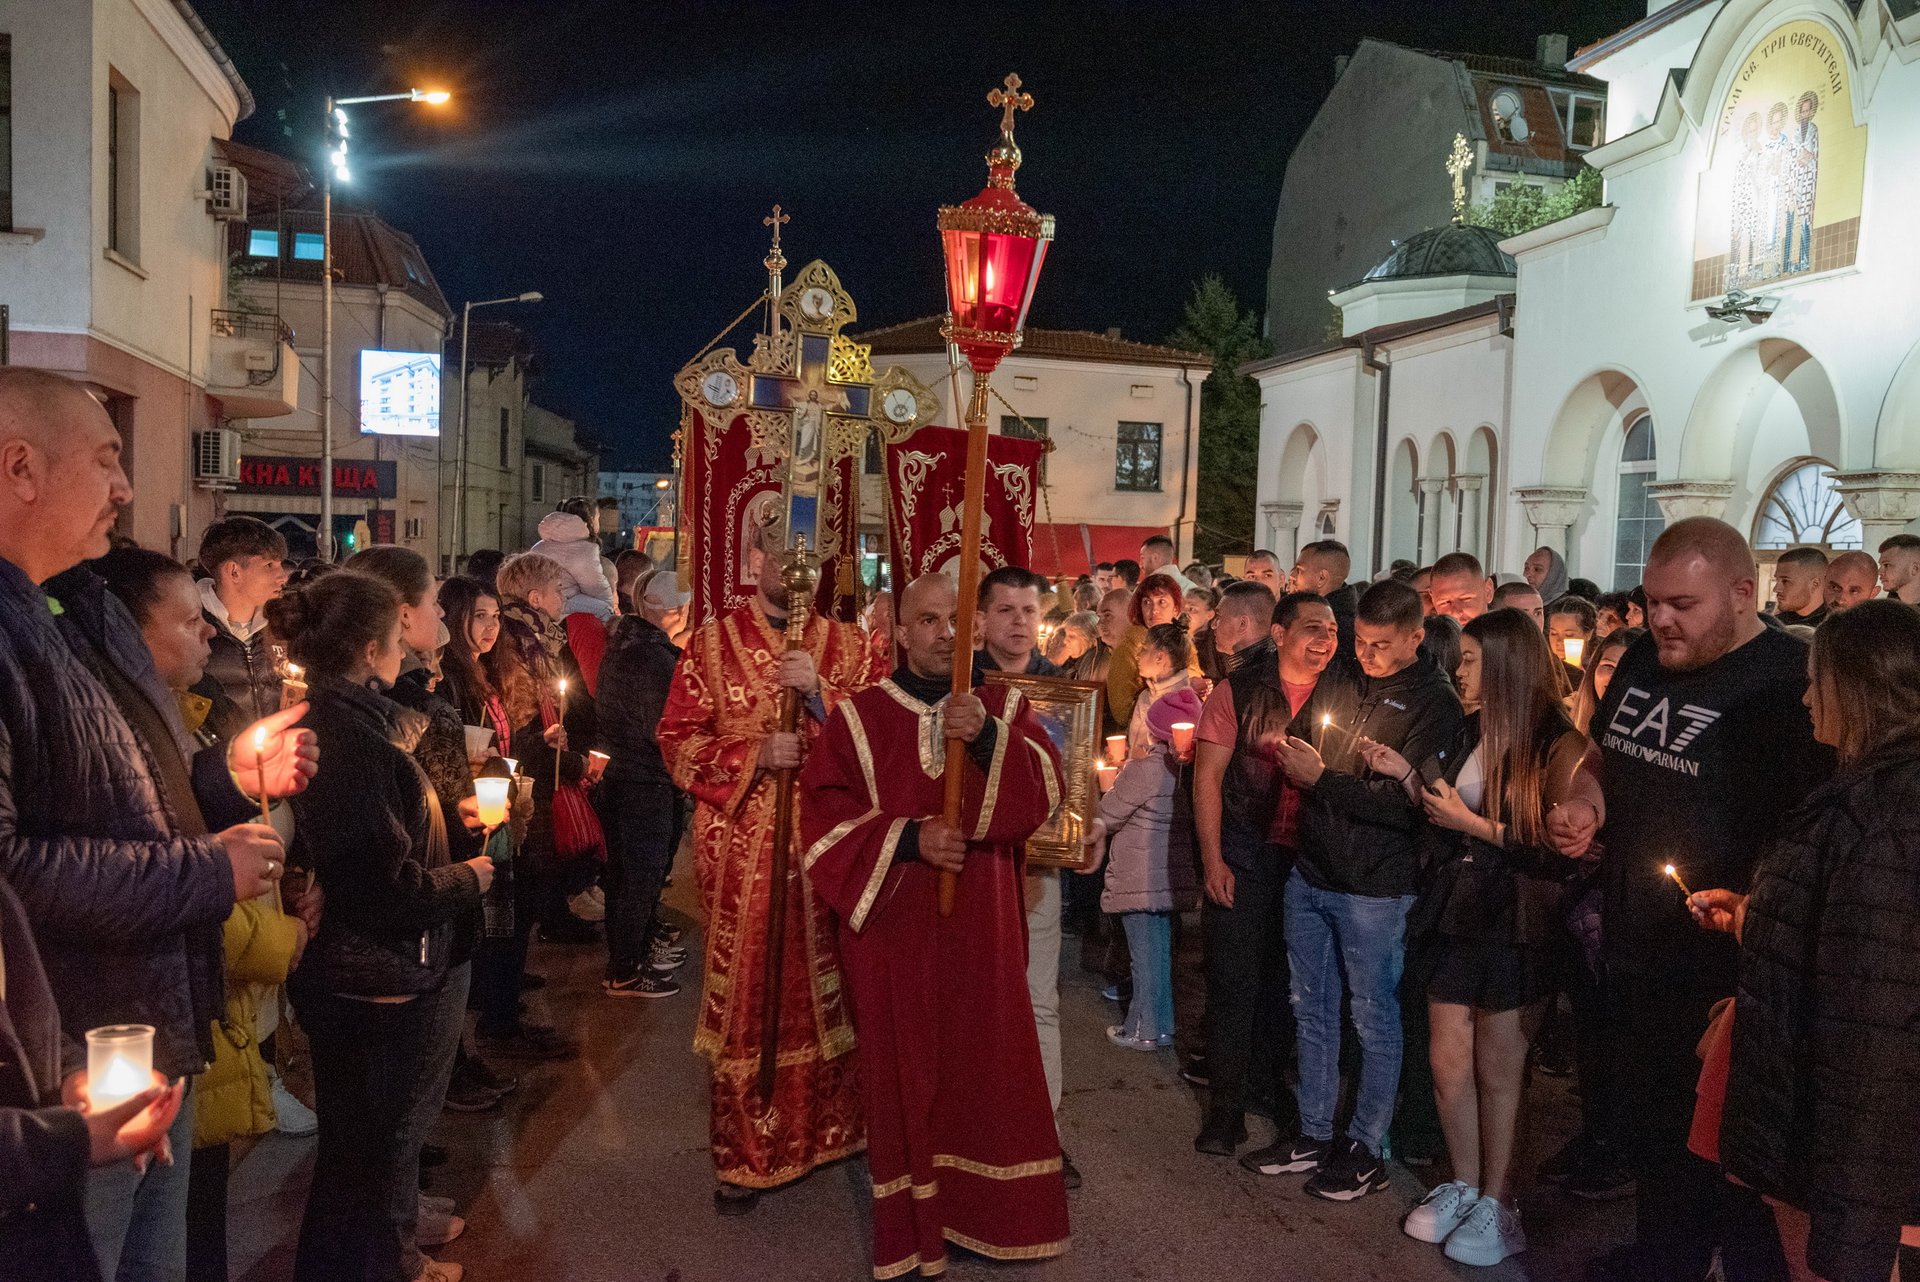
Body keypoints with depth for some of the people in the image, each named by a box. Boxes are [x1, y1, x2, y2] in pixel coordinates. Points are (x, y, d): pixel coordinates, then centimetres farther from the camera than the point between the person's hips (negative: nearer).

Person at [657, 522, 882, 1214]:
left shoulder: (847, 644, 5)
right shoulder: (713, 642, 2)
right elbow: (677, 740, 0)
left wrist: (820, 694, -17)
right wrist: (755, 754, -15)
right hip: (743, 852, -1)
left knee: (829, 989, 8)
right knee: (746, 994, 6)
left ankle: (832, 1127, 28)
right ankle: (745, 1155, 21)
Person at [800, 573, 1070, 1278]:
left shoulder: (1002, 704, 5)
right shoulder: (859, 715, 1)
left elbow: (1044, 786, -9)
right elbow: (825, 813, -4)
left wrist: (987, 737, -26)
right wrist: (907, 838, -16)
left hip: (980, 925, 2)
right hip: (893, 926, -1)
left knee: (983, 1065, 7)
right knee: (906, 1071, 4)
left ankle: (982, 1214, 24)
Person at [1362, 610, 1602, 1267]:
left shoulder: (1558, 745, -16)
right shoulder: (1471, 732, 5)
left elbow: (1568, 851, -19)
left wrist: (1476, 825, -18)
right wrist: (1407, 776, 3)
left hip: (1516, 928, -6)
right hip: (1457, 920, 6)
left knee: (1497, 1073, 9)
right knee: (1448, 1064, 12)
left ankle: (1498, 1207, 27)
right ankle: (1464, 1187, 32)